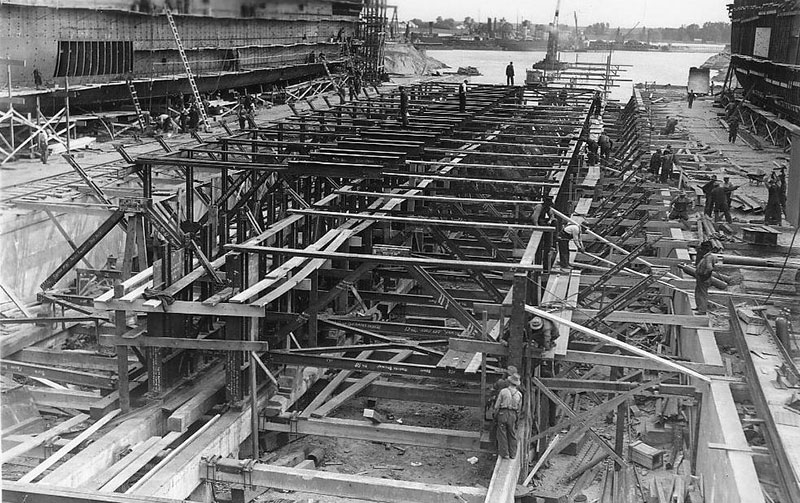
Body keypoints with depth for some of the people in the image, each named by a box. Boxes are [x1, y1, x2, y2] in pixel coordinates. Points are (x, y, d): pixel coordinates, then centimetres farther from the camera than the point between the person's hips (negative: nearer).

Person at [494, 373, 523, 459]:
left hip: (502, 413, -3)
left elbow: (497, 405, -6)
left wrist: (495, 414, 9)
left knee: (502, 434, 4)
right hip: (513, 415, 3)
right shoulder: (519, 394, 0)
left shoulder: (503, 391, -9)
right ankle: (513, 454, 15)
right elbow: (519, 408, 9)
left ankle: (505, 453, 3)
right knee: (512, 435, 12)